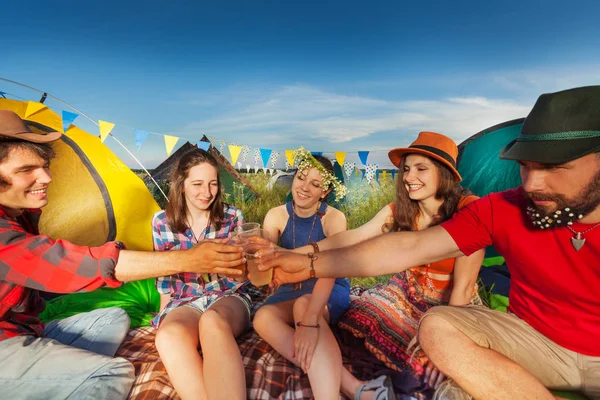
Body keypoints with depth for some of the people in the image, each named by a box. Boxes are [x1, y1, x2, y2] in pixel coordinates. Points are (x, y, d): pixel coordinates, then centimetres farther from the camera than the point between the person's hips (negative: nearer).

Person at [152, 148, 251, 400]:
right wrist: (165, 311, 7)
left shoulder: (232, 217, -3)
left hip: (228, 298, -1)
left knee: (213, 321, -39)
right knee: (169, 336, -35)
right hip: (185, 302, 2)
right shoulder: (162, 222, 1)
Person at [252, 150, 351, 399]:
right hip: (292, 288, 4)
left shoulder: (334, 218, -16)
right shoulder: (276, 216, -7)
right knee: (263, 318, -28)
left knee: (304, 305, -37)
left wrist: (309, 321, -44)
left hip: (330, 291, -3)